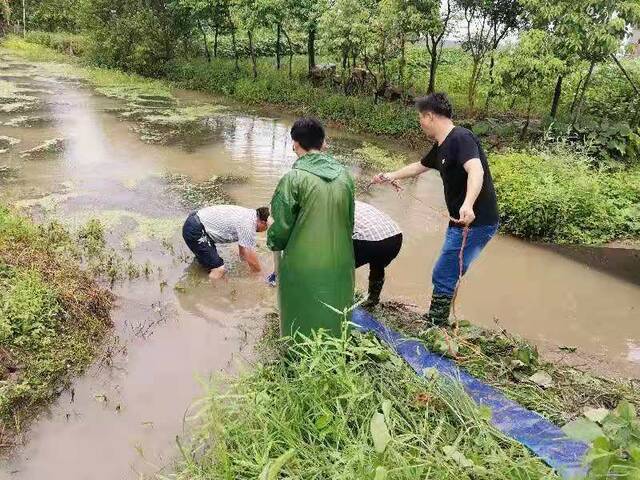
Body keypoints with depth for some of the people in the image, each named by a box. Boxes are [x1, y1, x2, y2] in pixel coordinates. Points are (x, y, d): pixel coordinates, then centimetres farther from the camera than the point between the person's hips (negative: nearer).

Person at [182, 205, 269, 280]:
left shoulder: (250, 213, 7)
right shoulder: (248, 227, -21)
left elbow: (242, 243, 23)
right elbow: (251, 260, -15)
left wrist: (243, 258, 33)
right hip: (194, 231, -10)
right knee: (218, 269, -10)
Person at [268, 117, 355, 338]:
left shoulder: (294, 178, -16)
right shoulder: (344, 175, 0)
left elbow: (282, 223, -10)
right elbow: (350, 220, 9)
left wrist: (273, 242, 11)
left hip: (303, 267, -4)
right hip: (340, 264, 4)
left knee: (302, 330, 14)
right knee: (334, 322, 21)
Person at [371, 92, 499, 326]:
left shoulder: (461, 138, -18)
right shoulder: (441, 146, 12)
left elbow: (476, 171, -35)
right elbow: (419, 166, 31)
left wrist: (468, 204, -51)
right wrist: (391, 176, 35)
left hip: (476, 223, -9)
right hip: (462, 222, 9)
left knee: (443, 277, -3)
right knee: (449, 275, 17)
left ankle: (434, 327, 10)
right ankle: (436, 321, 30)